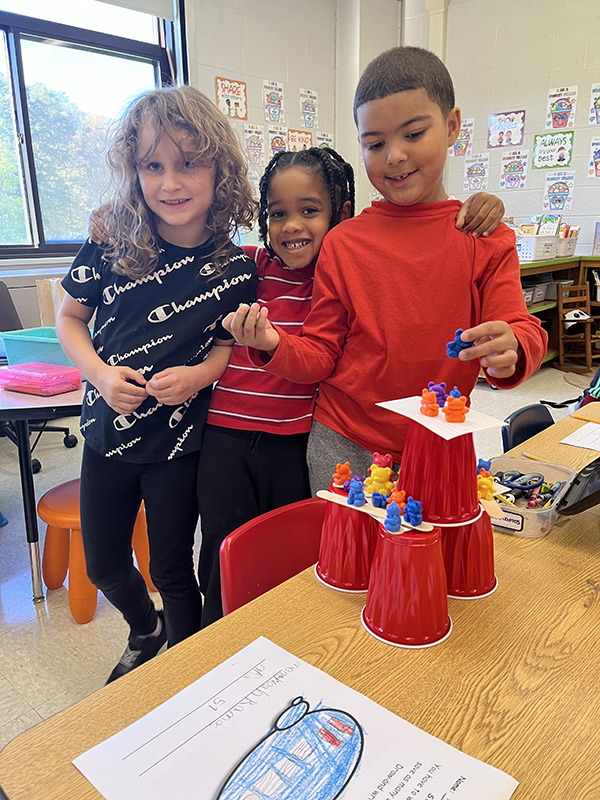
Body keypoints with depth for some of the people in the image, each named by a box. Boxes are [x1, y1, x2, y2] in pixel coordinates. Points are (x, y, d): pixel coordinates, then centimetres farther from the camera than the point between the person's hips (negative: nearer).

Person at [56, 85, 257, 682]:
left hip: (179, 440, -3)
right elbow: (69, 317, 3)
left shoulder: (235, 269, -13)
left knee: (172, 571, 12)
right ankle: (145, 634, 52)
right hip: (108, 430, 3)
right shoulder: (112, 245, -9)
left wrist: (200, 374, -18)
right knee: (103, 565, 20)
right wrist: (99, 372, -14)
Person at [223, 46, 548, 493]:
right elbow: (321, 353, 0)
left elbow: (522, 332, -8)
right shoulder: (342, 243, -2)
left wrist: (509, 352, -31)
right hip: (342, 448, 0)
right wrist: (274, 346, -19)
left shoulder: (487, 240, -2)